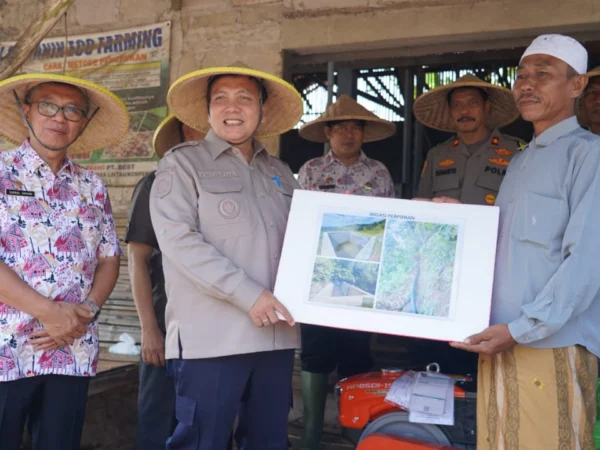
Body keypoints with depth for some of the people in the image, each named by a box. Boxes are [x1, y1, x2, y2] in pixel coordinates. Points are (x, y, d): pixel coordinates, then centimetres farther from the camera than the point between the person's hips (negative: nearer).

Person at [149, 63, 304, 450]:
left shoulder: (280, 173, 16)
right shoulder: (183, 163, 0)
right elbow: (178, 241, -13)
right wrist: (249, 295, -18)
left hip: (276, 336, 5)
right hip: (211, 337, -5)